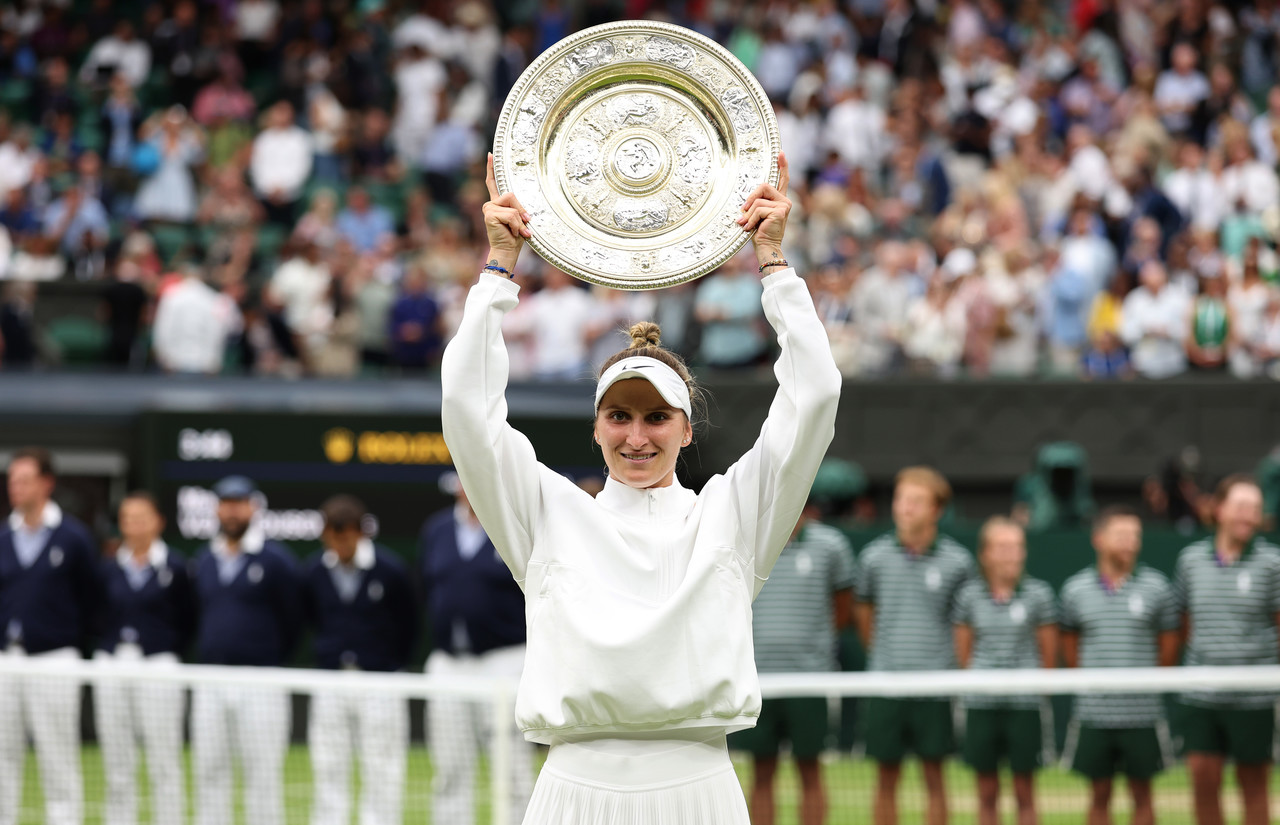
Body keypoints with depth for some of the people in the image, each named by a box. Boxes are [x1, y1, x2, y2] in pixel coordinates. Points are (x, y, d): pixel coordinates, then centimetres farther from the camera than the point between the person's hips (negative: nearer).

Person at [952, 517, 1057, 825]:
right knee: (987, 793, 7)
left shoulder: (1037, 594, -3)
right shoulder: (970, 595, 2)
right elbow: (963, 651, 10)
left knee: (1024, 793, 2)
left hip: (1024, 706, -2)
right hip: (981, 704, 2)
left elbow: (1049, 653, 3)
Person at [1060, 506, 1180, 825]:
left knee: (1141, 795, 5)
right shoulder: (1076, 589, 2)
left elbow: (1169, 643, 6)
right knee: (1099, 796, 7)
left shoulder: (1155, 586, -1)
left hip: (1142, 713, -1)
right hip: (1094, 712, 1)